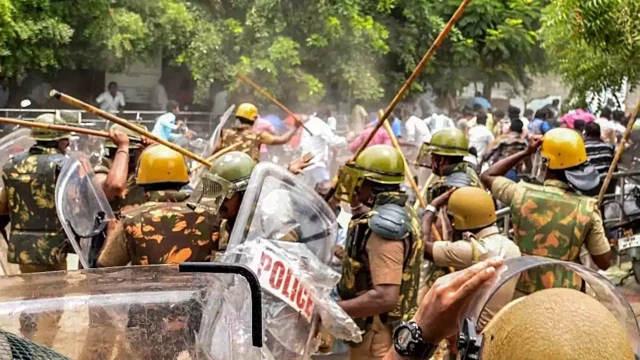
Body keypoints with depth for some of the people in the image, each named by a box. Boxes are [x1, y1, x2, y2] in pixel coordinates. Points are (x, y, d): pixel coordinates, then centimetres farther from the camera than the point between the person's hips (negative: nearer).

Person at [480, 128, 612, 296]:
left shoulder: (522, 194, -11)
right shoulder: (587, 208, -12)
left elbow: (487, 176, 10)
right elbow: (604, 262, -5)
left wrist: (525, 153, 7)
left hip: (522, 293, 1)